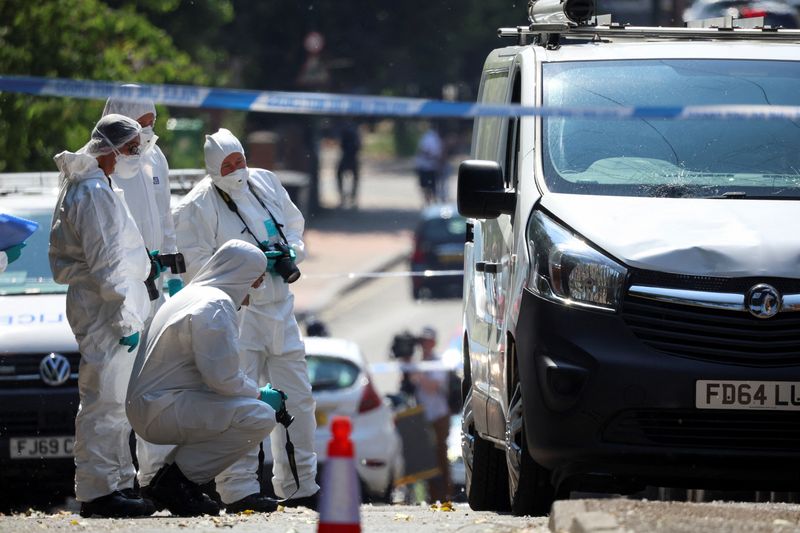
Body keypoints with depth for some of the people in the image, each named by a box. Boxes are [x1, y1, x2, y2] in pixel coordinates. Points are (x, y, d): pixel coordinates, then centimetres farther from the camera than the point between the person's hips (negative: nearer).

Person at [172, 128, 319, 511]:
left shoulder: (266, 184, 10)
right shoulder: (195, 208, -10)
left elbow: (294, 226, 23)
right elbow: (197, 265, -15)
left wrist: (291, 255, 3)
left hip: (279, 308, 7)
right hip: (233, 312, -7)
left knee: (296, 397, 11)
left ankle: (300, 486, 21)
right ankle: (239, 488, -6)